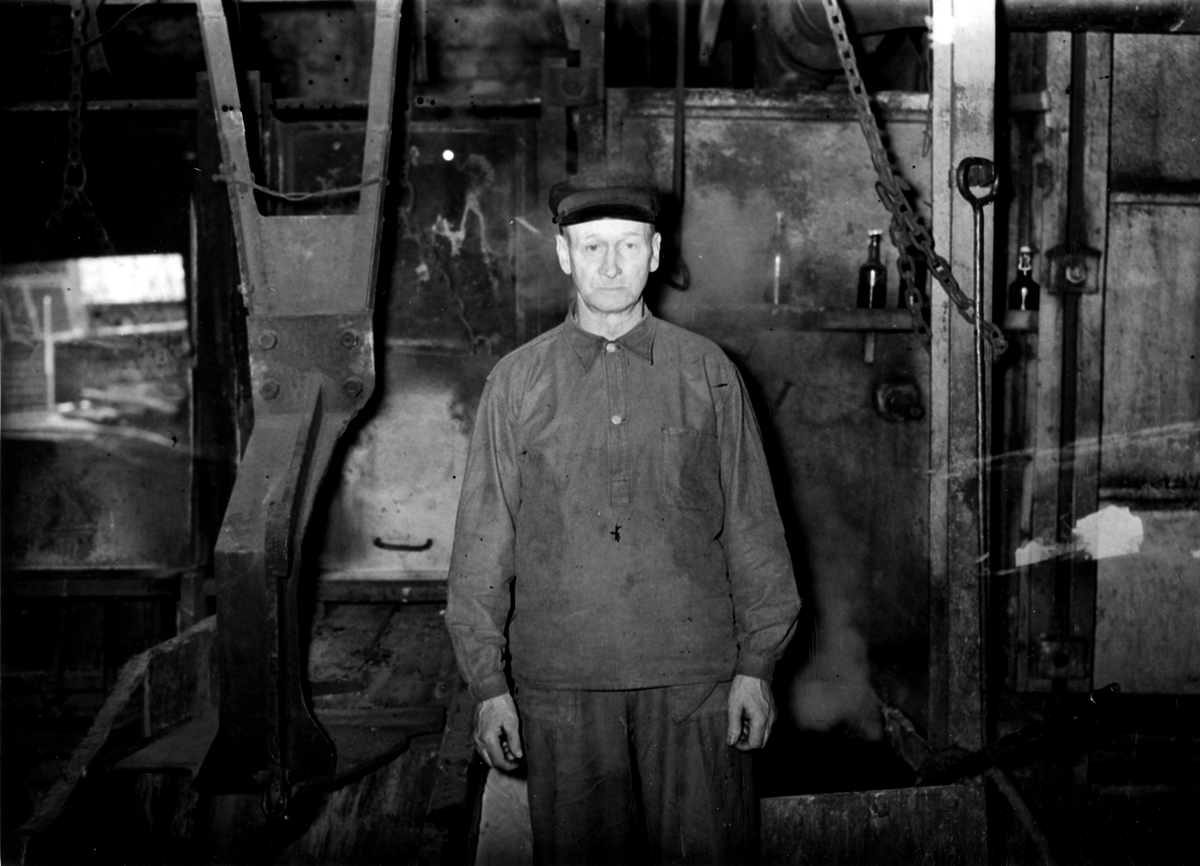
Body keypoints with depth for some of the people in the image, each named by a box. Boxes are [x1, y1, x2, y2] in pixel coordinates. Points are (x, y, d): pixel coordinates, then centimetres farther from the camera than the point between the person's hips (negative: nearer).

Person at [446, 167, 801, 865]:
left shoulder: (708, 373, 4)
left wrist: (757, 665, 2)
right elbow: (483, 539, 6)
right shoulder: (516, 382, 4)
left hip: (694, 676, 0)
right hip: (560, 682, 0)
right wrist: (488, 685, 3)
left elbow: (752, 522, 6)